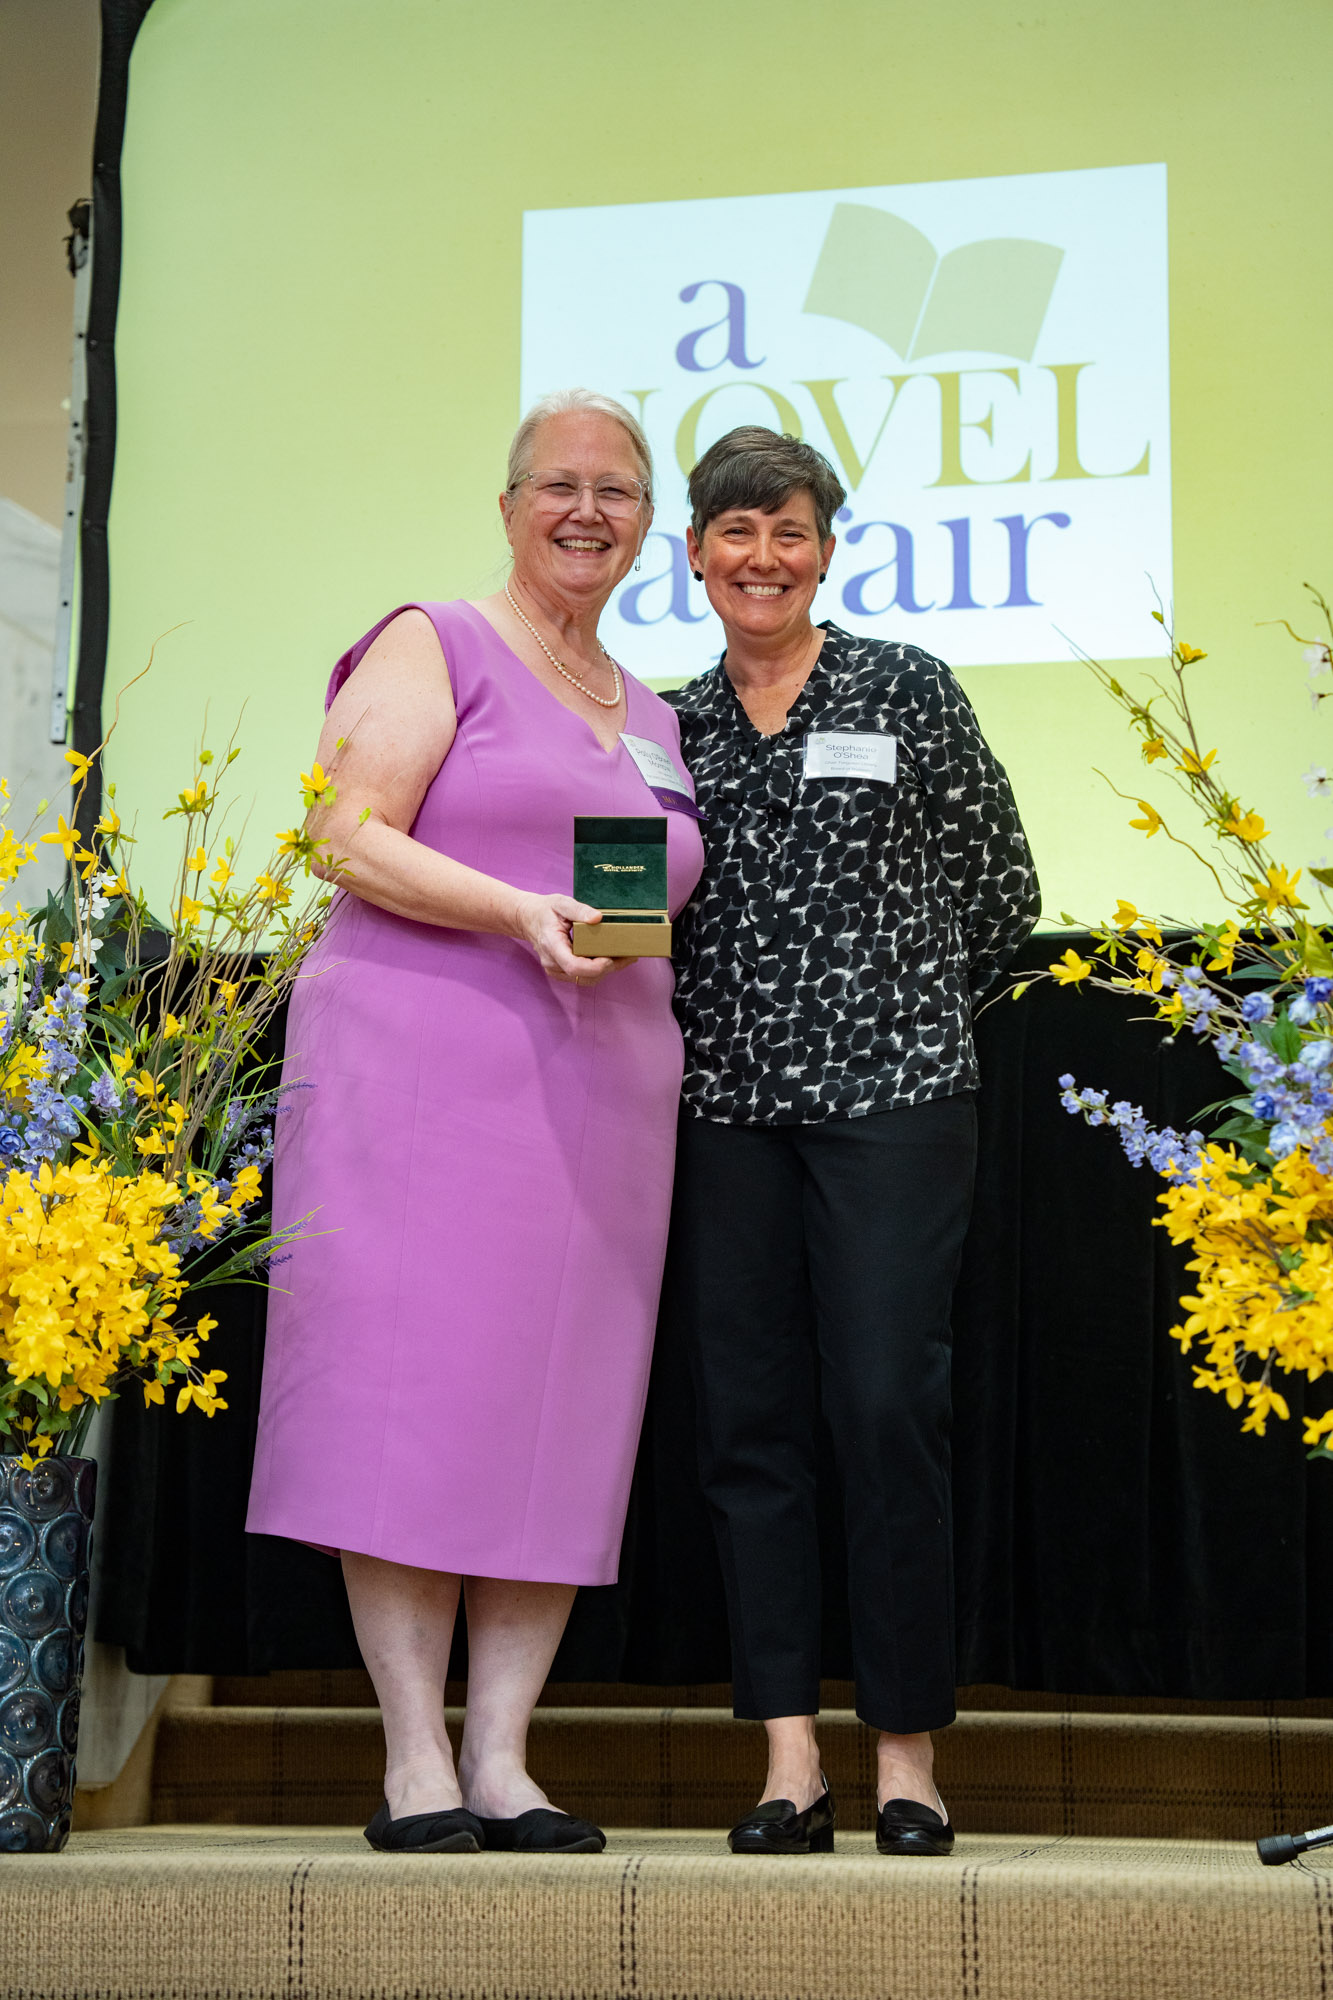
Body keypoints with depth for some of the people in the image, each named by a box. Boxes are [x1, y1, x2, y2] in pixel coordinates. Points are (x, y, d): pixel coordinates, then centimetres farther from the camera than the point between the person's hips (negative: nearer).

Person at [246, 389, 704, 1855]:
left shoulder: (654, 717, 23)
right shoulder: (434, 648, 4)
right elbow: (350, 836, -7)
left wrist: (636, 939, 6)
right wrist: (523, 915, -17)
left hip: (603, 1096, 6)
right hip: (426, 1067, -6)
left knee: (562, 1414, 2)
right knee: (418, 1393, -8)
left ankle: (502, 1760, 6)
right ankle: (416, 1762, -3)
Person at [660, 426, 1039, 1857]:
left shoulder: (909, 691, 5)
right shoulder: (670, 724, 12)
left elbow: (1001, 890, 8)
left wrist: (902, 1013, 8)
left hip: (890, 1095, -3)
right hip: (723, 1108, 3)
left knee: (888, 1410, -8)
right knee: (749, 1422, 1)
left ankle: (908, 1758, 1)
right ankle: (789, 1760, 7)